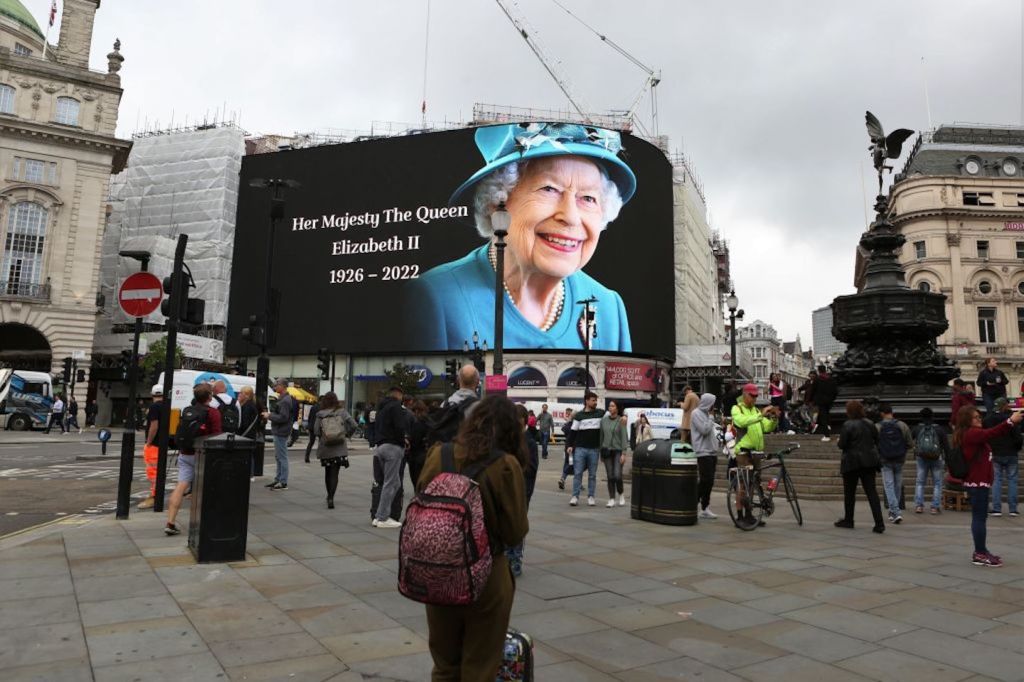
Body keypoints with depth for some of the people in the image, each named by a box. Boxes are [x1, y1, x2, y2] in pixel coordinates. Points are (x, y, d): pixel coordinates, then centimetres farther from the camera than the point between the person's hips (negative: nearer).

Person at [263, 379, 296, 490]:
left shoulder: (285, 400, -18)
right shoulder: (283, 398, 15)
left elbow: (283, 417, -23)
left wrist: (270, 416, -14)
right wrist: (271, 414, 11)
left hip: (281, 433, -11)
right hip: (279, 432, 11)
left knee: (282, 457, -5)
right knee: (278, 457, 17)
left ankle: (283, 483, -1)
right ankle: (278, 479, 26)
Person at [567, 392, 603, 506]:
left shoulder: (600, 414, 5)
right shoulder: (579, 415, 3)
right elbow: (573, 431, 4)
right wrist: (569, 445, -4)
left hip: (594, 449, 1)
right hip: (580, 448, -1)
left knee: (592, 475, 7)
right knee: (577, 473, -1)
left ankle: (591, 496, 15)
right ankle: (575, 496, 4)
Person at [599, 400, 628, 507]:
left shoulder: (621, 420, -5)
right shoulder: (604, 420, 6)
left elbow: (624, 437, -7)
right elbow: (601, 436, 11)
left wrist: (623, 454, -12)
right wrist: (601, 452, 11)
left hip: (618, 450, -3)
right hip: (606, 450, 3)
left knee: (617, 475, -10)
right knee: (610, 476, 4)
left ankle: (621, 495, 16)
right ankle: (612, 499, 11)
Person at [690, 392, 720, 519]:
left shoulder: (706, 414, 21)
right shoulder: (697, 413, -8)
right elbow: (704, 430, -20)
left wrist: (716, 452, 19)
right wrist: (711, 418, -7)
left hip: (711, 452, 9)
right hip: (703, 452, -9)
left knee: (709, 481, 6)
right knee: (705, 480, -13)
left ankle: (705, 508, 10)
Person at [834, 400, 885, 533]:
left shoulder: (847, 425, -14)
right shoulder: (869, 423, 5)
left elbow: (842, 445, -14)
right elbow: (877, 441, 11)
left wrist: (838, 443, 7)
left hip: (852, 462, -5)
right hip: (869, 462, 5)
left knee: (849, 492, 9)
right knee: (871, 491, 3)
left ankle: (848, 520, 20)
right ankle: (879, 523, -4)